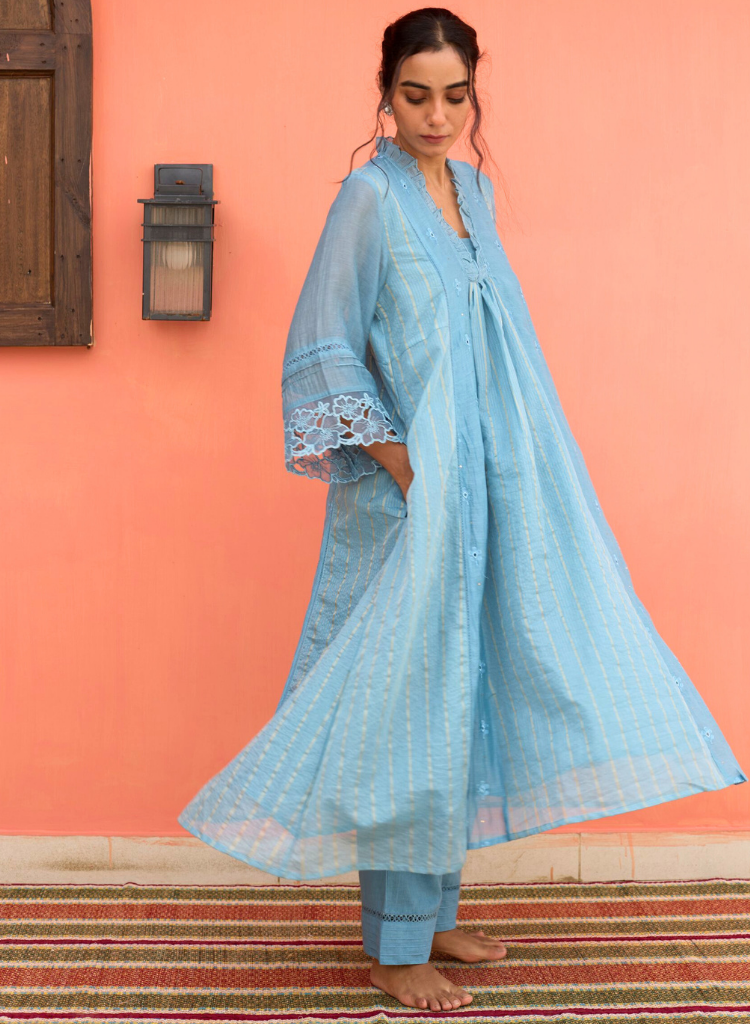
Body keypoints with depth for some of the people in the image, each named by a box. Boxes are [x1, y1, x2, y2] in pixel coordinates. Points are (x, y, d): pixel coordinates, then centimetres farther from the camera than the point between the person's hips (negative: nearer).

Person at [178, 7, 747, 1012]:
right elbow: (323, 352, -12)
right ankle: (393, 947, 10)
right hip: (412, 496, -7)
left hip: (484, 489, 7)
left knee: (462, 692, 12)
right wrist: (404, 466, -16)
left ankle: (432, 910, 26)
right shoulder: (372, 196, -9)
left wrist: (483, 478, 13)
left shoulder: (472, 186, 12)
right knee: (411, 700, -3)